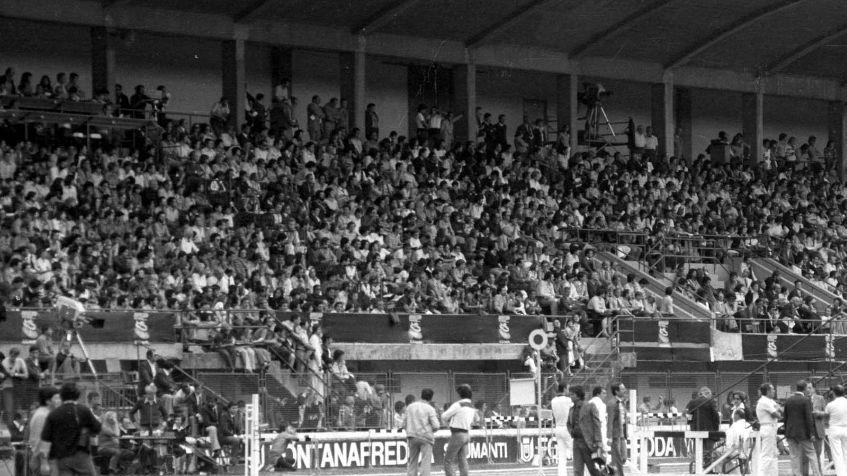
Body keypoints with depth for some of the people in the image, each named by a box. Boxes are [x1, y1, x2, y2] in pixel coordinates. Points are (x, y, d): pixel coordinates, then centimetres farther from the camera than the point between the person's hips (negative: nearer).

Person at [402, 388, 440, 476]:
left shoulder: (410, 406, 6)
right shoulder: (430, 409, -7)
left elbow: (403, 425, 7)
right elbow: (436, 426, -12)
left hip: (413, 437, 4)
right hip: (426, 438, -4)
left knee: (412, 463, 12)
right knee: (425, 463, -3)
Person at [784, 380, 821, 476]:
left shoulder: (788, 400, 6)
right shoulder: (806, 400, -10)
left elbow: (785, 418, 10)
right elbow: (809, 418, -14)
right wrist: (812, 433, -11)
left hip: (790, 432, 4)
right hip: (803, 432, -4)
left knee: (794, 457, 4)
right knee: (811, 454, 5)